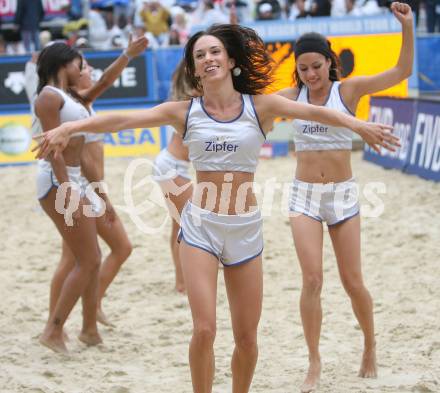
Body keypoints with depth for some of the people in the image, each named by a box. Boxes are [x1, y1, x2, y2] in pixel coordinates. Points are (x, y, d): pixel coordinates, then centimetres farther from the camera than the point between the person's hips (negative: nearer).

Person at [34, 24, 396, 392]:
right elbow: (123, 119, -11)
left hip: (245, 228, 1)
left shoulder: (260, 106, -1)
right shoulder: (185, 111, 0)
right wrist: (69, 127, -25)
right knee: (204, 330, -11)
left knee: (247, 338, 7)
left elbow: (313, 111, -17)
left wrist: (358, 125, -35)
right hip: (200, 227, -1)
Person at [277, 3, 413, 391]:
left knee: (353, 282, 6)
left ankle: (370, 346, 31)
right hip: (304, 195, 1)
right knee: (312, 280, -9)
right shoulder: (293, 96, -1)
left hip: (343, 194, -1)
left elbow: (402, 71, -13)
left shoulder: (348, 89, -6)